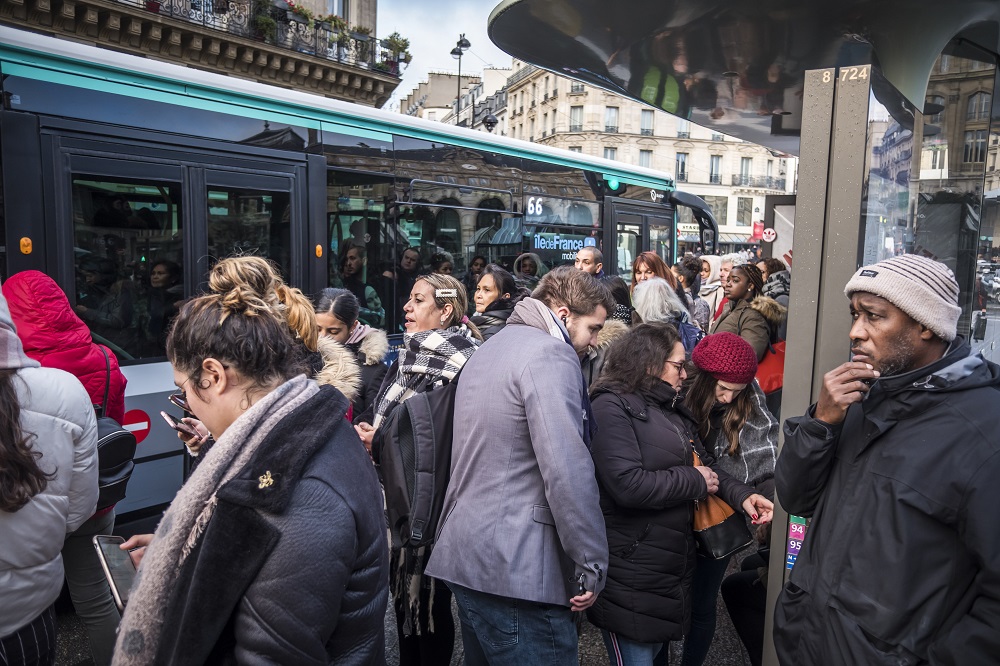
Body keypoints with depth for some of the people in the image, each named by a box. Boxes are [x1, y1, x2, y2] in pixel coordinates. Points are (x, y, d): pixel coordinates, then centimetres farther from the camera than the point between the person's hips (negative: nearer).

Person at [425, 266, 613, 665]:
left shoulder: (490, 349, 17)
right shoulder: (550, 354, -14)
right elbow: (567, 470, -22)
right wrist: (593, 564, -14)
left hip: (465, 555, 10)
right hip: (516, 566, -10)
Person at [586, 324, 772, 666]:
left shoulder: (671, 412, 14)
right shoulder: (613, 407, -17)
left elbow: (706, 463, 12)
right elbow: (628, 485, -27)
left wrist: (740, 494, -8)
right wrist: (694, 482, -15)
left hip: (673, 570, 9)